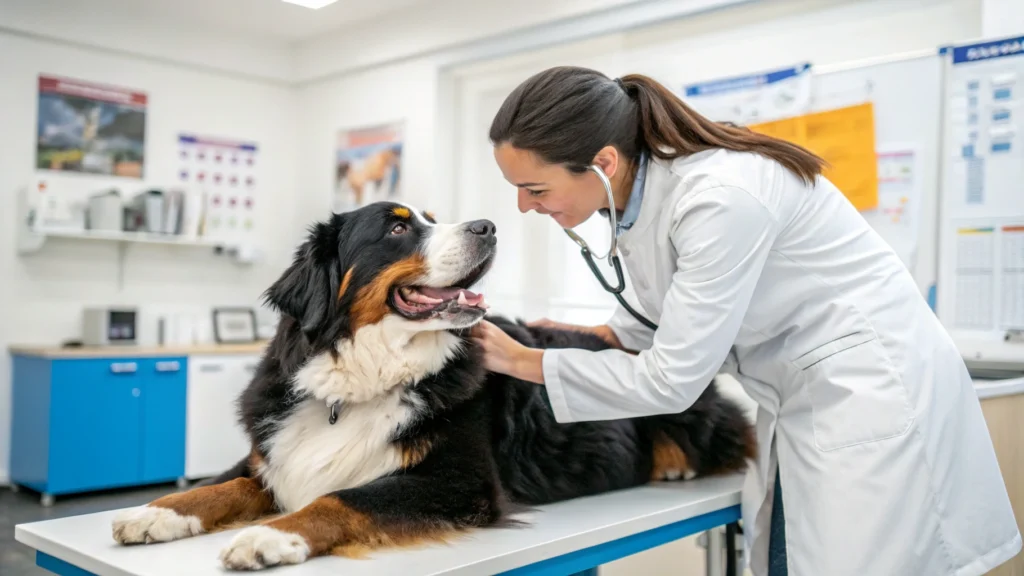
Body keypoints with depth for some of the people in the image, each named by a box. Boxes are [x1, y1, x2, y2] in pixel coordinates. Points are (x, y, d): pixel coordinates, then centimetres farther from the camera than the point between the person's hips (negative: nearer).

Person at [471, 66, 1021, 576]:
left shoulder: (720, 197, -30)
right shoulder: (640, 188, -3)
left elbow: (669, 380, -24)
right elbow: (671, 314, 13)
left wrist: (523, 362, -16)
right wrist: (597, 337, -4)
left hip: (874, 399, -8)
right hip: (798, 407, 8)